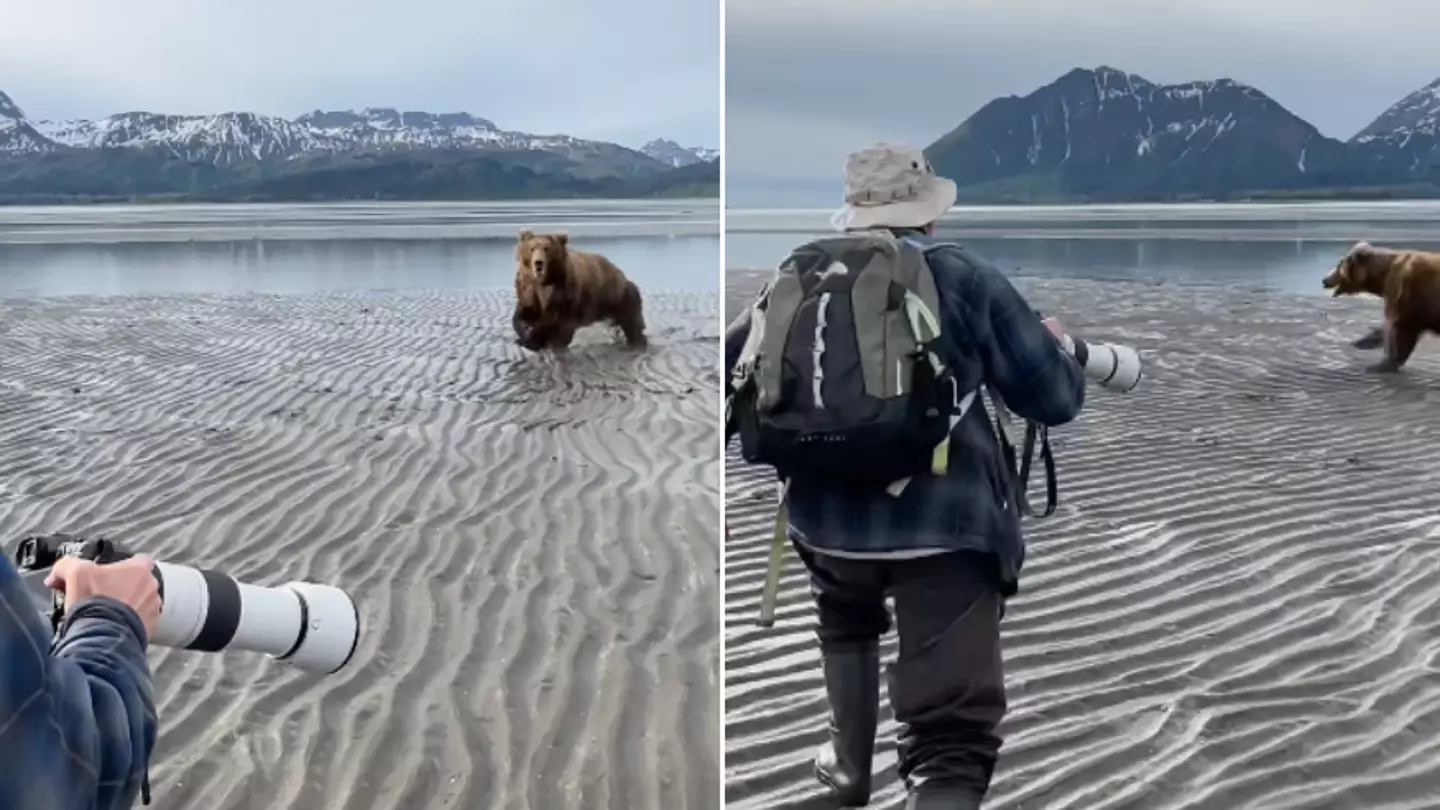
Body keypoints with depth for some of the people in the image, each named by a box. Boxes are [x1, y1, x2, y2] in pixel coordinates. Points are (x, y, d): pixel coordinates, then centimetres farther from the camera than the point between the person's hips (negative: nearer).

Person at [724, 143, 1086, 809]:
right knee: (952, 736, -3)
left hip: (827, 518, 4)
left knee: (848, 627, 39)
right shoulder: (966, 278, 2)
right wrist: (1059, 347, 25)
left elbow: (731, 373, 15)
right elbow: (1056, 399, 3)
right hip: (946, 524, -4)